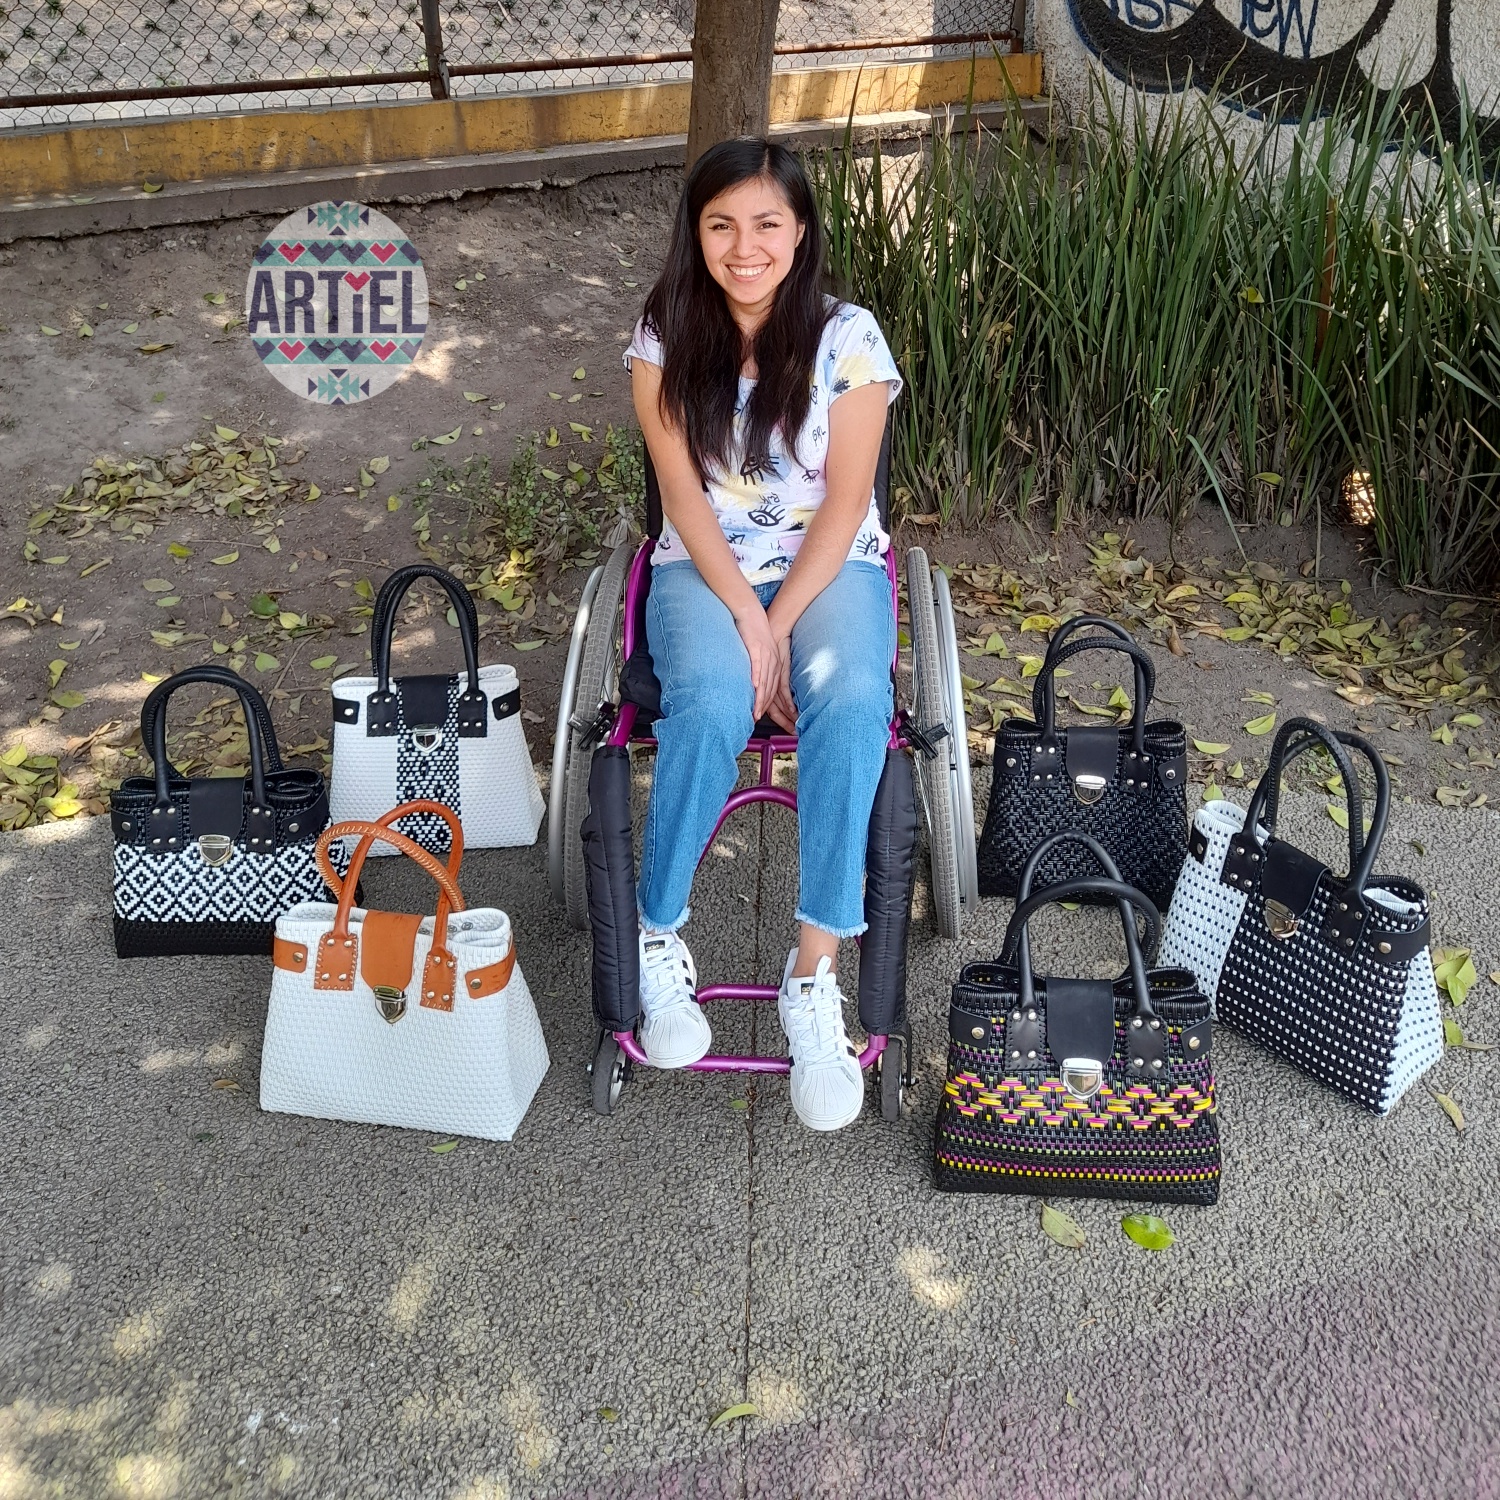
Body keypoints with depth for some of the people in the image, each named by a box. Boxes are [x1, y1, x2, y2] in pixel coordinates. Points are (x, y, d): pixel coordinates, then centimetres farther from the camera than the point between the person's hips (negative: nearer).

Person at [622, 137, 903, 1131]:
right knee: (711, 705, -33)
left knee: (850, 703, -33)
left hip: (830, 565, 0)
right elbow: (685, 494, -7)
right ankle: (660, 943, -13)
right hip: (707, 569, 0)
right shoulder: (666, 338, -1)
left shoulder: (848, 338, -4)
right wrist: (746, 616, -19)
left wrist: (780, 623, -19)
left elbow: (844, 503, -9)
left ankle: (815, 978, -27)